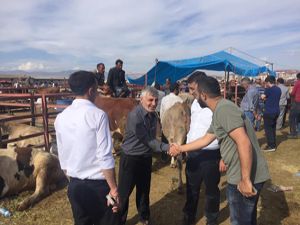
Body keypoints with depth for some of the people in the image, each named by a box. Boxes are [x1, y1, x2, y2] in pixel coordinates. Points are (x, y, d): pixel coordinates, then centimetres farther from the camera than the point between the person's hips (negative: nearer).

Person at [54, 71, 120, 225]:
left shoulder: (61, 117, 1)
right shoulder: (98, 115, -16)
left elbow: (63, 157, 8)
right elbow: (105, 157, -19)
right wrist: (113, 188, -10)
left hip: (75, 185, 6)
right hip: (99, 185, -5)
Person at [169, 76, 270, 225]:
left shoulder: (223, 108, -21)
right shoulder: (219, 111, 12)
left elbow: (244, 143, -29)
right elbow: (205, 140, 20)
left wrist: (245, 180, -26)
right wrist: (180, 148, 26)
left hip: (246, 177, -10)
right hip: (246, 175, 10)